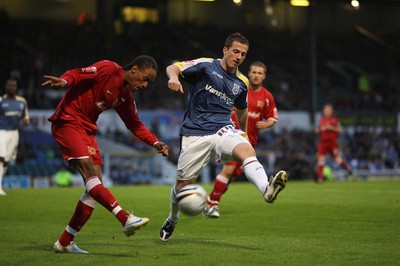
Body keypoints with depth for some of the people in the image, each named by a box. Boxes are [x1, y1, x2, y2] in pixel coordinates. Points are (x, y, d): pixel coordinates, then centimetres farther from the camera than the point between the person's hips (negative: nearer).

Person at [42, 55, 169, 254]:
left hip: (87, 130, 9)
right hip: (67, 122, -9)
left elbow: (135, 124, 19)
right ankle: (125, 219, -36)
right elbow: (77, 74, -17)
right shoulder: (108, 69, -11)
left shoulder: (125, 96, 12)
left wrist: (155, 143, 7)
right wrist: (64, 81, -39)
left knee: (95, 186, 1)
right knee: (91, 174, -23)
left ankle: (64, 242, 6)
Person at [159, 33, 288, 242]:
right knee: (183, 185, 4)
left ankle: (266, 190, -59)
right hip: (195, 134, -2)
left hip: (223, 130, 2)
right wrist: (174, 77, -30)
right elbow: (173, 67, -7)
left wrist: (244, 132, 40)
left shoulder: (241, 83, 12)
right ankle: (172, 220, 35)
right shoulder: (205, 66, -2)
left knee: (247, 150, -32)